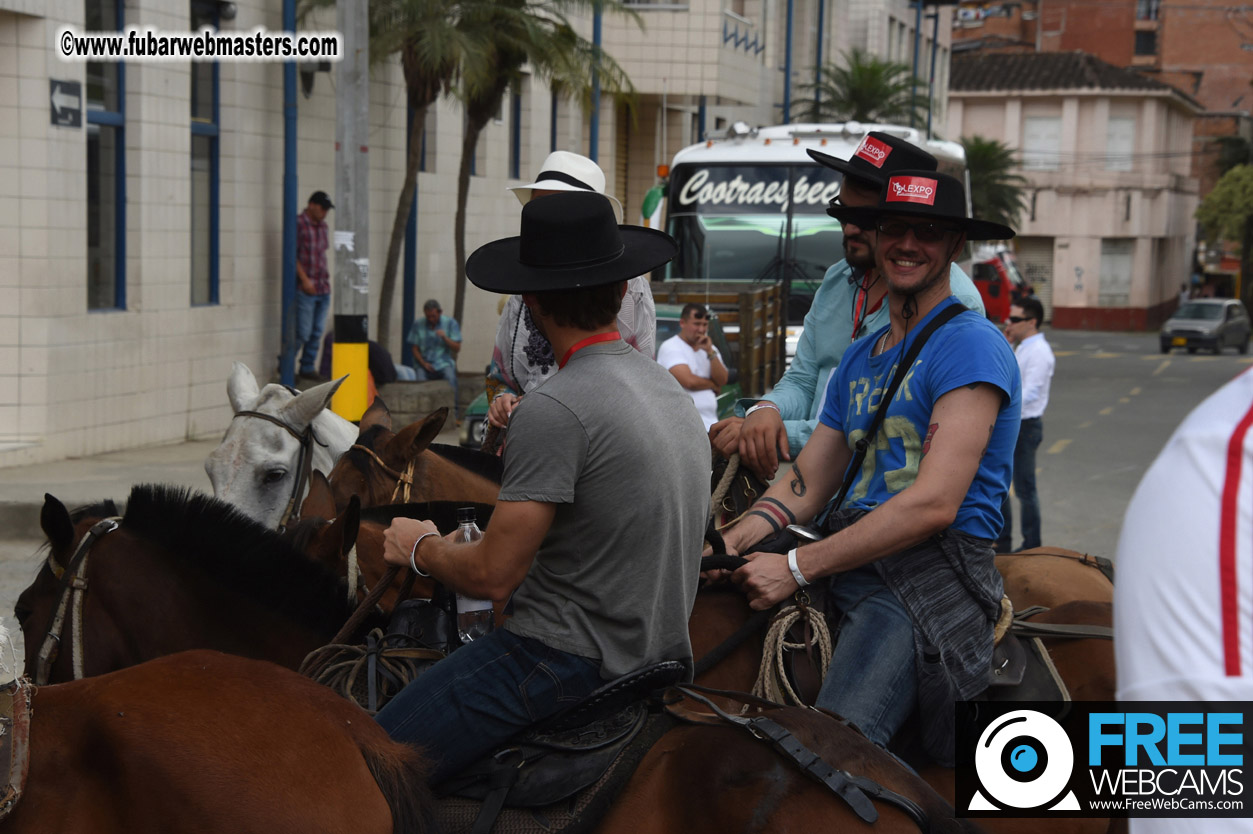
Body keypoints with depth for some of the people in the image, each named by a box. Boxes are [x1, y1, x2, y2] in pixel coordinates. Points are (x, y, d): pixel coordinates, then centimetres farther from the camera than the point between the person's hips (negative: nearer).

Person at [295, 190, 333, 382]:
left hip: (323, 288, 8)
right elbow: (293, 255, -12)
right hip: (305, 289, -7)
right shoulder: (298, 223, -9)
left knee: (317, 332, 8)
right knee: (303, 333, -7)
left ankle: (308, 368, 15)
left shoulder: (322, 225, 15)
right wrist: (304, 279, -16)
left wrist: (326, 277, 15)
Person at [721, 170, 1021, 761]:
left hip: (930, 574, -8)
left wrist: (799, 566, -15)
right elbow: (804, 487, 18)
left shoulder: (972, 346, -4)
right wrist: (733, 542, -4)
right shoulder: (859, 358, 22)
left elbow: (934, 504, -14)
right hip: (852, 566, 8)